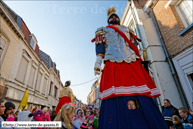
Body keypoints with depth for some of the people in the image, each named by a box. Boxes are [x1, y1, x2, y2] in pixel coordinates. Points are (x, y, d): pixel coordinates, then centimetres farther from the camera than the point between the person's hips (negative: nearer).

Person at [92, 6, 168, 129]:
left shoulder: (127, 29, 32)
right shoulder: (103, 30, 24)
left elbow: (134, 46, 23)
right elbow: (100, 47, 8)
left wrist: (140, 62, 11)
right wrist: (97, 64, -6)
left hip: (133, 64, 3)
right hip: (113, 66, -2)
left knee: (143, 100, -5)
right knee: (116, 99, -13)